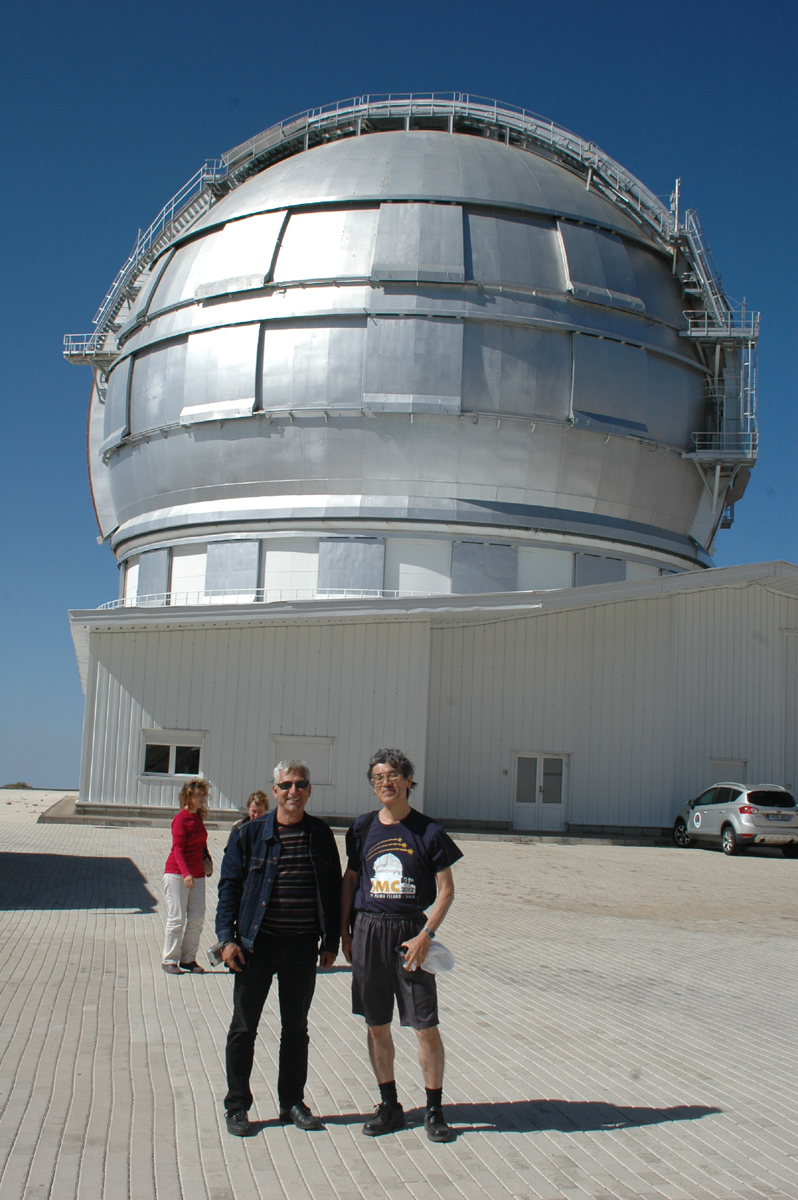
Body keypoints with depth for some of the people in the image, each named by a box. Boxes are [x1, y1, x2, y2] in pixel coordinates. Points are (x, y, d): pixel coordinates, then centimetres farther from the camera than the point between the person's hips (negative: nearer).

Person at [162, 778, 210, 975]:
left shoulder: (198, 816, 12)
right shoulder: (181, 818, -10)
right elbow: (177, 848, -17)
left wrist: (207, 860, 8)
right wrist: (185, 873, -27)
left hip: (197, 875, 7)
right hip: (177, 875, -7)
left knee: (197, 919, 4)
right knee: (177, 918, -4)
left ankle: (188, 959, 13)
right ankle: (170, 960, 5)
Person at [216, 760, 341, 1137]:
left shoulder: (321, 835, 6)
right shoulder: (249, 834, -1)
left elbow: (333, 889, 10)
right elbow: (229, 887, 0)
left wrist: (331, 941, 6)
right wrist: (227, 937, -9)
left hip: (303, 946, 2)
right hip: (258, 943, -2)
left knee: (296, 1028, 13)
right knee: (244, 1028, 4)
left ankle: (292, 1102, 26)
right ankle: (236, 1106, 17)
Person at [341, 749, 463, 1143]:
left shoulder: (428, 831, -3)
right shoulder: (363, 828, 6)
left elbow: (446, 891, -2)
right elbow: (349, 881, 15)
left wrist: (424, 936, -12)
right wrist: (344, 931, 9)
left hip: (411, 930, -3)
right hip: (369, 930, 3)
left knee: (426, 1026, -2)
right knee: (377, 1025, 9)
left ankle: (434, 1110, 12)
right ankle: (389, 1106, 22)